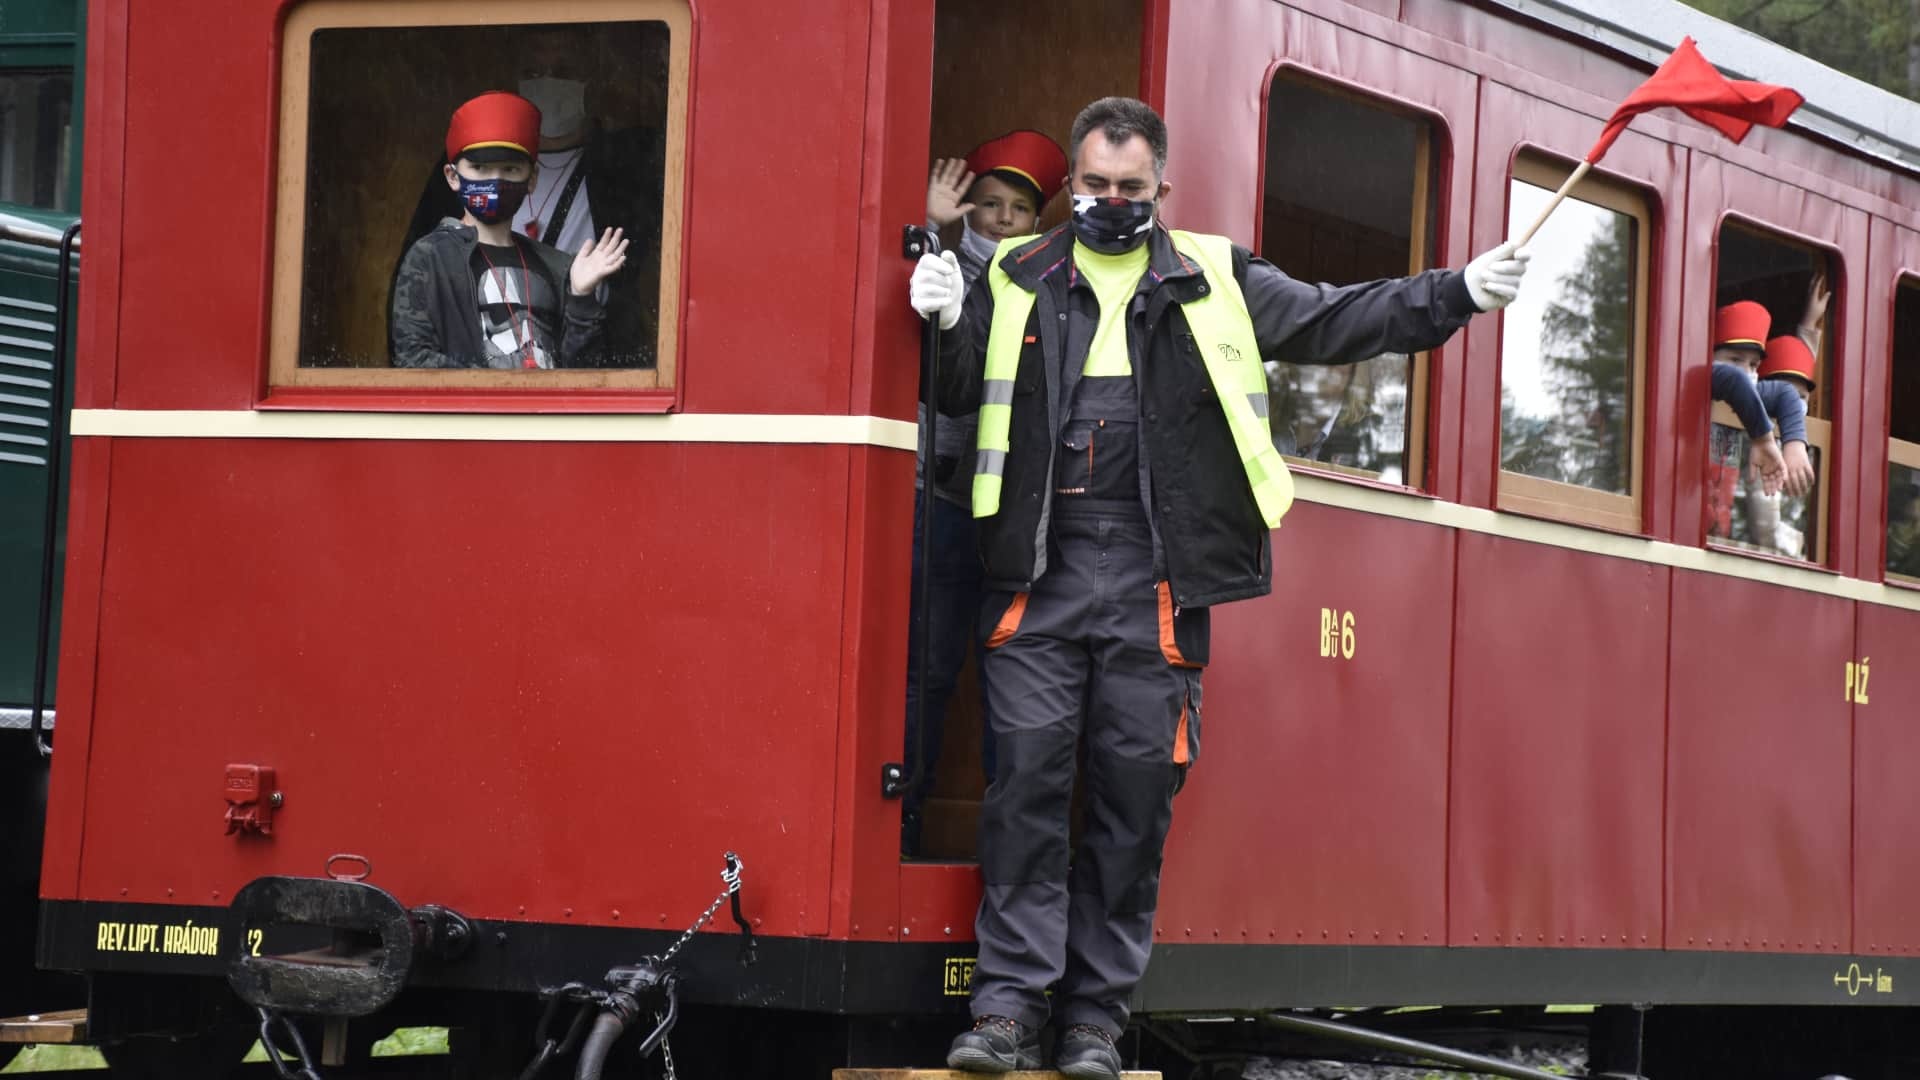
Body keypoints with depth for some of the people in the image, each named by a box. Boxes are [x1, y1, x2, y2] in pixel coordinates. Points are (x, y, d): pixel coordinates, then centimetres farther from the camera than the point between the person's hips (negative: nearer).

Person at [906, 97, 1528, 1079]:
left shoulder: (1214, 281, 12)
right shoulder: (1018, 281, 12)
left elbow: (1333, 323, 13)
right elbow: (959, 395, 12)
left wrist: (1456, 294, 6)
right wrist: (949, 323, -7)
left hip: (1154, 577, 1)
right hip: (1040, 568, 0)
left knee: (1136, 789, 0)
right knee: (1027, 776, -7)